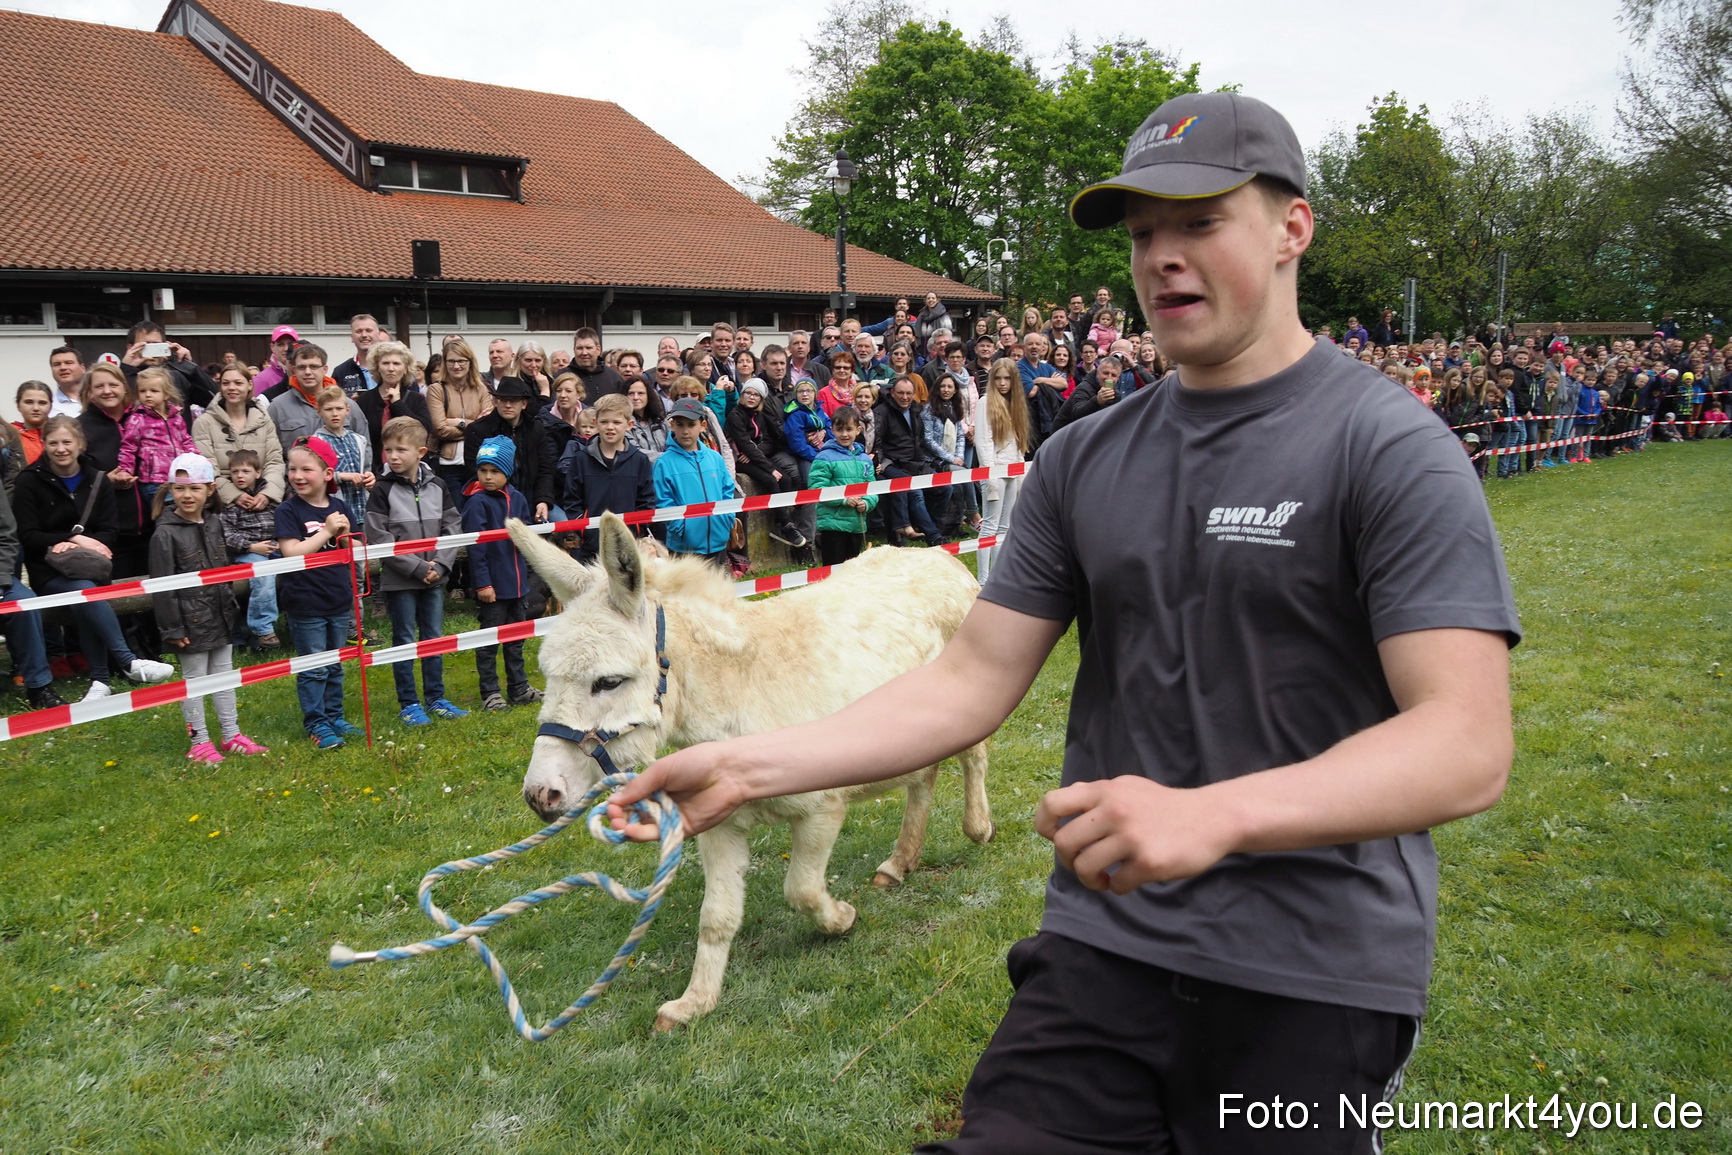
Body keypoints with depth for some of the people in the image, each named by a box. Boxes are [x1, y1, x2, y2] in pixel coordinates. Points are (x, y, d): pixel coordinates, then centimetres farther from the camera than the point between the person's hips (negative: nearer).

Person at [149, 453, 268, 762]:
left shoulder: (214, 525, 7)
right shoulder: (166, 534, -13)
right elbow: (162, 586, -14)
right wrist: (172, 628, -15)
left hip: (221, 617, 7)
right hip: (191, 621, -6)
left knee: (225, 675, 14)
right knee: (194, 680, 4)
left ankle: (231, 735, 23)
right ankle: (199, 742, 13)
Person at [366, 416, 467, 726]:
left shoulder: (437, 487, 3)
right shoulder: (382, 491, -8)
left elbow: (452, 528, 4)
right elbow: (380, 538, -12)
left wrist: (440, 564, -10)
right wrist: (417, 567, -16)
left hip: (435, 578, 4)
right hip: (399, 581, -4)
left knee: (434, 638, 12)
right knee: (404, 641, 5)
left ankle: (436, 698, 23)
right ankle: (408, 704, 14)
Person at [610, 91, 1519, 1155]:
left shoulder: (1391, 449, -10)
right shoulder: (1083, 461, 5)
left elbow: (1467, 746, -19)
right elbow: (973, 681, 3)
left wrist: (1212, 813, -35)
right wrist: (751, 766, -8)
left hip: (1318, 977, -3)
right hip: (1104, 939, 4)